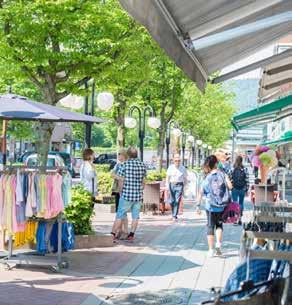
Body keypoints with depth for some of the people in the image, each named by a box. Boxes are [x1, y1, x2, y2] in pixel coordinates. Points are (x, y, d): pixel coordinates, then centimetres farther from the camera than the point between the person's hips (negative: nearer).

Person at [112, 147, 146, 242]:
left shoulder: (125, 164, -9)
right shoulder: (142, 165, 3)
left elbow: (121, 180, -7)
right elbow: (143, 182, 10)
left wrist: (120, 193, 7)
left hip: (127, 195, -3)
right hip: (138, 195, 3)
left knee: (120, 215, 3)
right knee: (135, 216, 10)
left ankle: (113, 235, 3)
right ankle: (131, 235, 10)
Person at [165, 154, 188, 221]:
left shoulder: (183, 168, 2)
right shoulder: (170, 168, 2)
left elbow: (185, 178, 10)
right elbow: (167, 178, 4)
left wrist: (184, 187, 7)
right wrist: (167, 186, -3)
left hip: (179, 185, -1)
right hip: (172, 185, 1)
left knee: (177, 201, -8)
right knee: (171, 201, 3)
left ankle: (174, 216, -3)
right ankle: (173, 213, 30)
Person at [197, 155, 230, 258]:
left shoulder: (207, 177, -4)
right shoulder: (222, 175, -5)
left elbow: (201, 192, -2)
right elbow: (228, 187, -2)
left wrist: (198, 204, 5)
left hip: (210, 206, 0)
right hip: (221, 206, 1)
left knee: (210, 226, 7)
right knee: (219, 224, 19)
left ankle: (211, 250, 6)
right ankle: (218, 244, 3)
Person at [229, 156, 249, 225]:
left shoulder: (232, 169, -6)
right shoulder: (245, 169, -4)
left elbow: (230, 179, -4)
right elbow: (247, 180, -2)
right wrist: (247, 189, 5)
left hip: (234, 189, -1)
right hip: (242, 189, 1)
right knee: (241, 203, 11)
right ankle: (239, 219, 10)